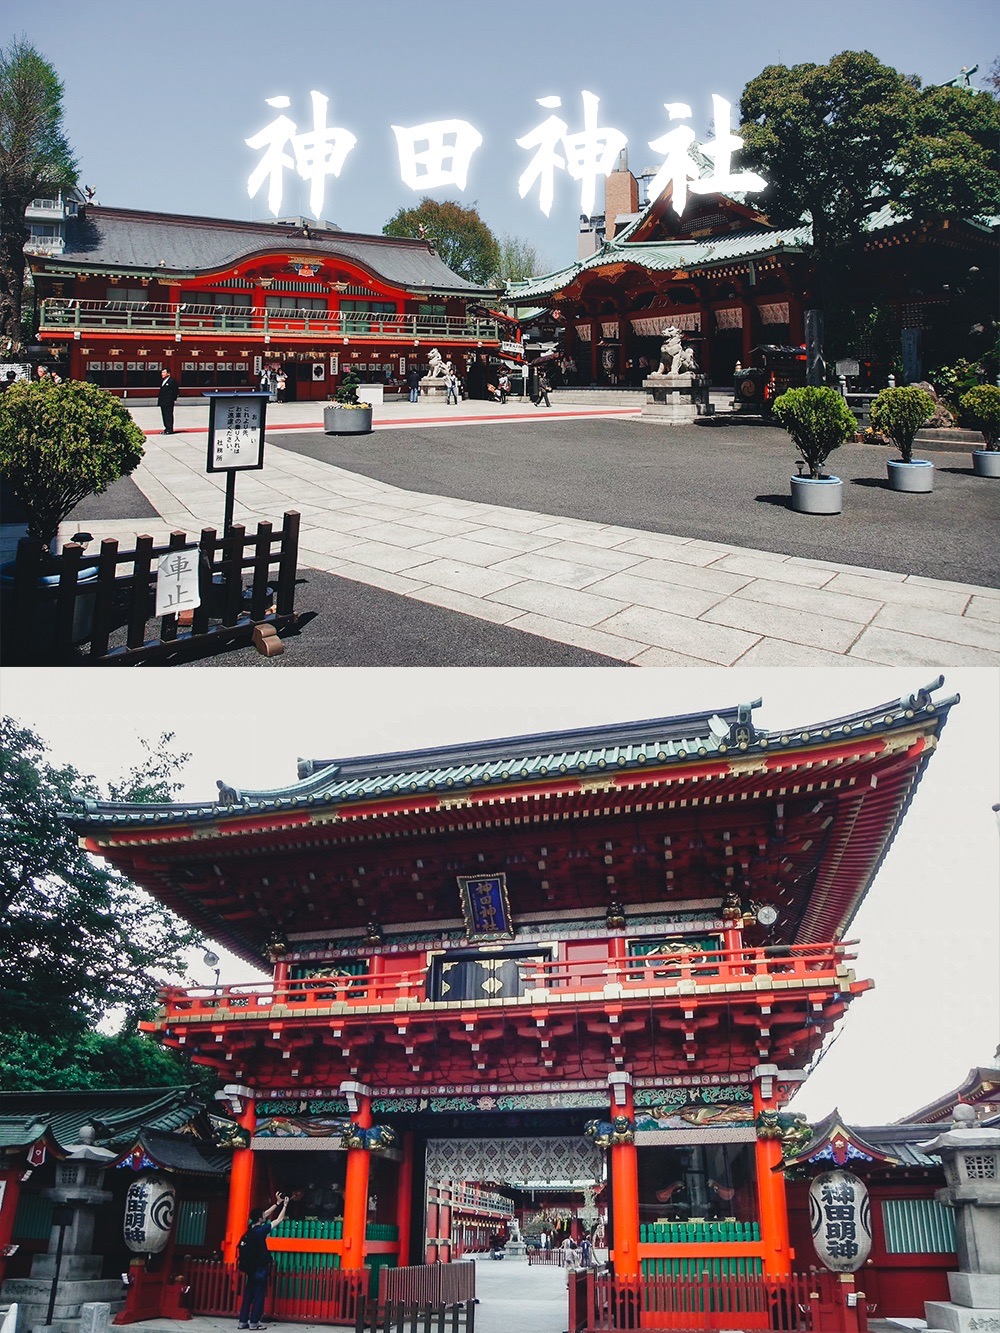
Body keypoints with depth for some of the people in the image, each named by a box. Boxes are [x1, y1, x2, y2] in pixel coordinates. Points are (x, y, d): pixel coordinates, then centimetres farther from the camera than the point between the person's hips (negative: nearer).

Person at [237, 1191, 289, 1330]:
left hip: (251, 1268, 8)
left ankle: (242, 1321, 12)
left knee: (248, 1294, 10)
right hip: (260, 1268, -8)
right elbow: (279, 1219, -13)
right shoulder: (260, 1231, -20)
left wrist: (277, 1203, 16)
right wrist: (285, 1205, -2)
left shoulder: (251, 1228, 1)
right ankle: (254, 1322, 4)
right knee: (258, 1295, 1)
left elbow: (266, 1214, 14)